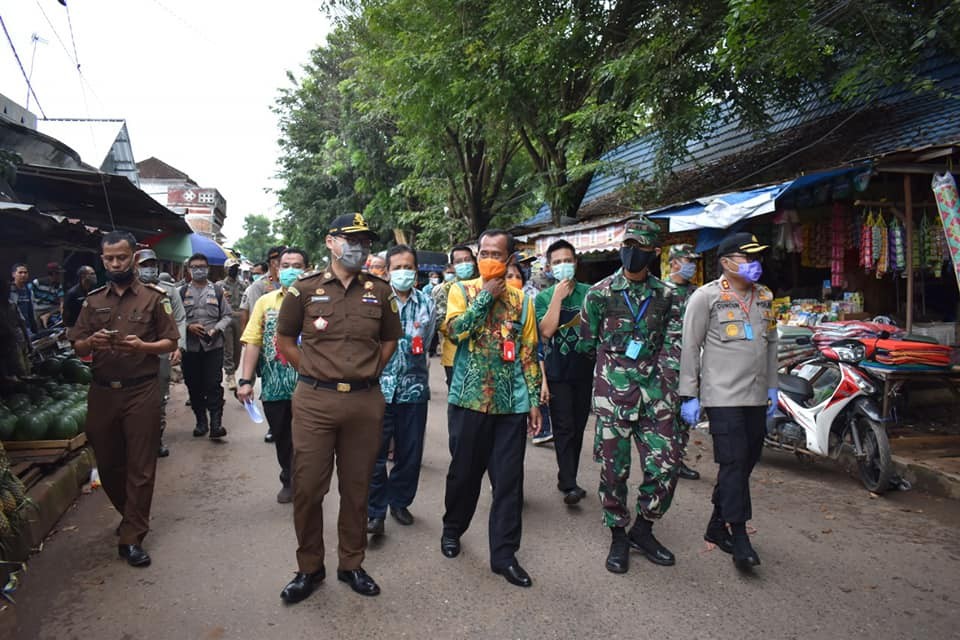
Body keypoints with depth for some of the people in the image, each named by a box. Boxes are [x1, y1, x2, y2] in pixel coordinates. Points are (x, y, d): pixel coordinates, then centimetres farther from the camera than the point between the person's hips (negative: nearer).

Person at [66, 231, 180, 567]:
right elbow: (77, 347, 10)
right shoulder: (93, 300, 11)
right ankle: (131, 515, 37)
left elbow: (170, 342, 0)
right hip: (102, 391, 4)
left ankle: (132, 538, 9)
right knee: (107, 463, 14)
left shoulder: (154, 297, 1)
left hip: (141, 391, -4)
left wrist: (143, 346, -19)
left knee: (140, 467, -1)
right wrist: (91, 342, -12)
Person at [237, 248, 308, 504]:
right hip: (273, 386, 3)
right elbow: (253, 342, 3)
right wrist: (245, 381, -4)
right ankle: (289, 481, 38)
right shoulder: (265, 302, 6)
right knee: (281, 438, 17)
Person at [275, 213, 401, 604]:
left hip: (366, 402, 2)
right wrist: (313, 371, 2)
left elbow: (390, 339, 17)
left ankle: (352, 564, 29)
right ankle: (309, 568, 25)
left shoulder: (379, 291, 6)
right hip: (314, 401, -1)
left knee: (357, 488, 11)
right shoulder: (305, 289, 1)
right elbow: (284, 340, 9)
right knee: (308, 487, 5)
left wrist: (369, 371, 7)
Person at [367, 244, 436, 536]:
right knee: (375, 451, -1)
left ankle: (400, 502, 32)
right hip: (380, 385, -2)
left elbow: (425, 344, 13)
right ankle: (375, 511, 13)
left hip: (413, 386, 3)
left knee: (410, 452, 12)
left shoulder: (426, 303, 8)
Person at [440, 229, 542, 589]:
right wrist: (486, 296, -12)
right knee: (464, 472, 12)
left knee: (509, 480, 4)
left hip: (512, 403, 2)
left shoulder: (522, 300, 7)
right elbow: (455, 330, -16)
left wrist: (534, 399, 3)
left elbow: (529, 353, 7)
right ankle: (452, 529, 37)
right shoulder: (462, 290, 3)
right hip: (469, 399, -1)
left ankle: (504, 554, 17)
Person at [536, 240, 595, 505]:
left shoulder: (589, 293, 3)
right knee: (564, 428, -5)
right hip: (557, 373, -2)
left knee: (578, 428, 11)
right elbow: (546, 331, -13)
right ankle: (570, 484, -2)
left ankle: (566, 478, 24)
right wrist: (557, 297, -14)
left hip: (584, 371, 3)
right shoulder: (543, 297, 1)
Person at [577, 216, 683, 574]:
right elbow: (586, 343, 8)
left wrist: (667, 388, -3)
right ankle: (618, 537, 23)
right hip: (613, 393, -2)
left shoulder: (665, 296, 8)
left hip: (655, 393, 3)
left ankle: (643, 530, 24)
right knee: (614, 468, 4)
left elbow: (672, 346, 5)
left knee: (665, 464, 2)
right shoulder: (601, 293, 0)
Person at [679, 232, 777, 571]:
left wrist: (772, 387, 18)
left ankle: (716, 526, 24)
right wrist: (689, 395, -10)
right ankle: (740, 537, 1)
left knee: (746, 462, 10)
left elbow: (771, 344, 21)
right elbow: (690, 348, -7)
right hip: (723, 395, -7)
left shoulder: (765, 297, 14)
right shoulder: (706, 296, -6)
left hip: (756, 397, 7)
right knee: (734, 463, -9)